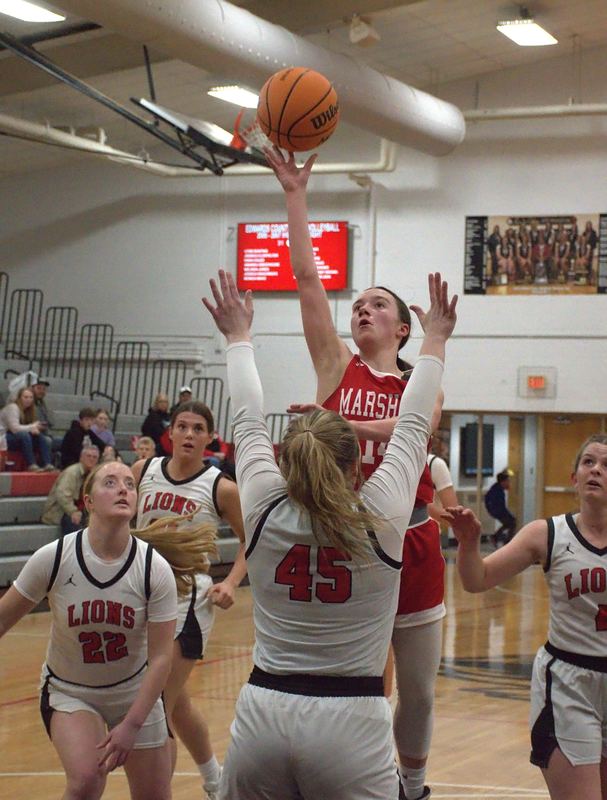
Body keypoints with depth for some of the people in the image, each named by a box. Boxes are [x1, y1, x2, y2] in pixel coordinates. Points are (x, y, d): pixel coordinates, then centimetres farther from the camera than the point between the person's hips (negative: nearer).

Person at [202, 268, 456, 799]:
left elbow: (248, 423, 14)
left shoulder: (265, 511, -1)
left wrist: (239, 336, 28)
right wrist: (435, 341, 22)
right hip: (350, 722, -3)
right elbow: (412, 428, 8)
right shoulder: (381, 519, -5)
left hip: (263, 712, 3)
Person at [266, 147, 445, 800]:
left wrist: (344, 424, -30)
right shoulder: (338, 367, 5)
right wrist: (295, 193, -7)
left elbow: (418, 427, -18)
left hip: (410, 545, 1)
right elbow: (306, 276, -3)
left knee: (417, 690, 10)